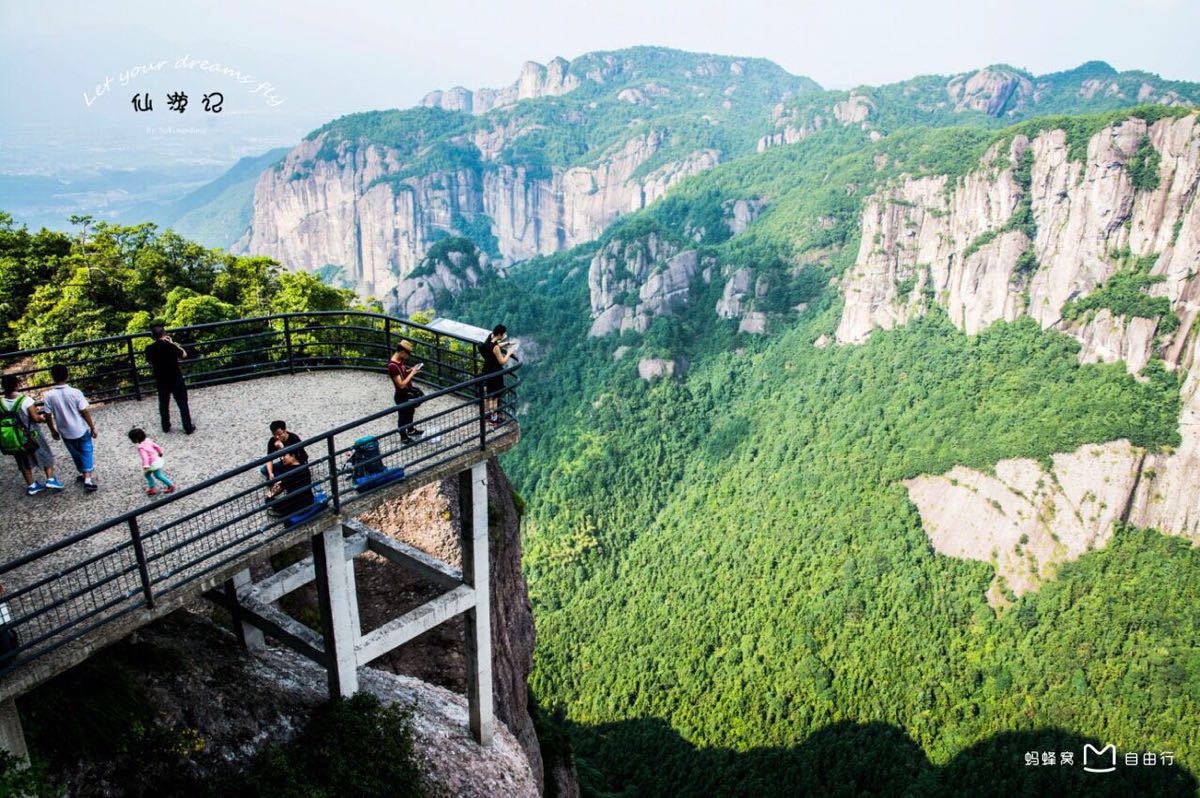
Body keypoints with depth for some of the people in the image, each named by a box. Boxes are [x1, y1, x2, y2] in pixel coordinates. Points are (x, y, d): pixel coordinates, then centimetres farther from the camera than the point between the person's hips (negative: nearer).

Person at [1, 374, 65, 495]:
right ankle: (51, 480, 12)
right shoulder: (26, 400, -23)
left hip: (14, 440, 4)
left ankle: (31, 486, 30)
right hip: (31, 437, -4)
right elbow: (36, 418, -20)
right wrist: (43, 417, 1)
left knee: (24, 464, 20)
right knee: (46, 456, 17)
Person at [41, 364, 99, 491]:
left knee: (76, 455, 21)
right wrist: (93, 428, -3)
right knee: (86, 453, 9)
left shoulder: (49, 396, -12)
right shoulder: (75, 392, -18)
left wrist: (53, 430, 12)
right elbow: (85, 412, -14)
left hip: (65, 432, 2)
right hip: (81, 430, -2)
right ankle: (88, 479, -2)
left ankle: (84, 475, 36)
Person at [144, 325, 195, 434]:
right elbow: (184, 355, -1)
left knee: (163, 405, 19)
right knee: (183, 404, 7)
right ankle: (188, 428, 11)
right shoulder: (171, 346, -17)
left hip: (161, 381, 3)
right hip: (176, 380, -3)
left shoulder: (150, 349, -6)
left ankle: (166, 427, 29)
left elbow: (151, 364, 7)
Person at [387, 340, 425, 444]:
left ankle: (411, 430, 51)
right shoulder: (393, 366, -33)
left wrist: (412, 369, -3)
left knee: (410, 412, 28)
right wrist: (412, 373, -25)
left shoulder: (400, 360, -4)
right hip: (402, 396, -9)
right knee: (403, 416, 12)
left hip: (408, 392, 9)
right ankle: (404, 437, 33)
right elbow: (401, 385, -31)